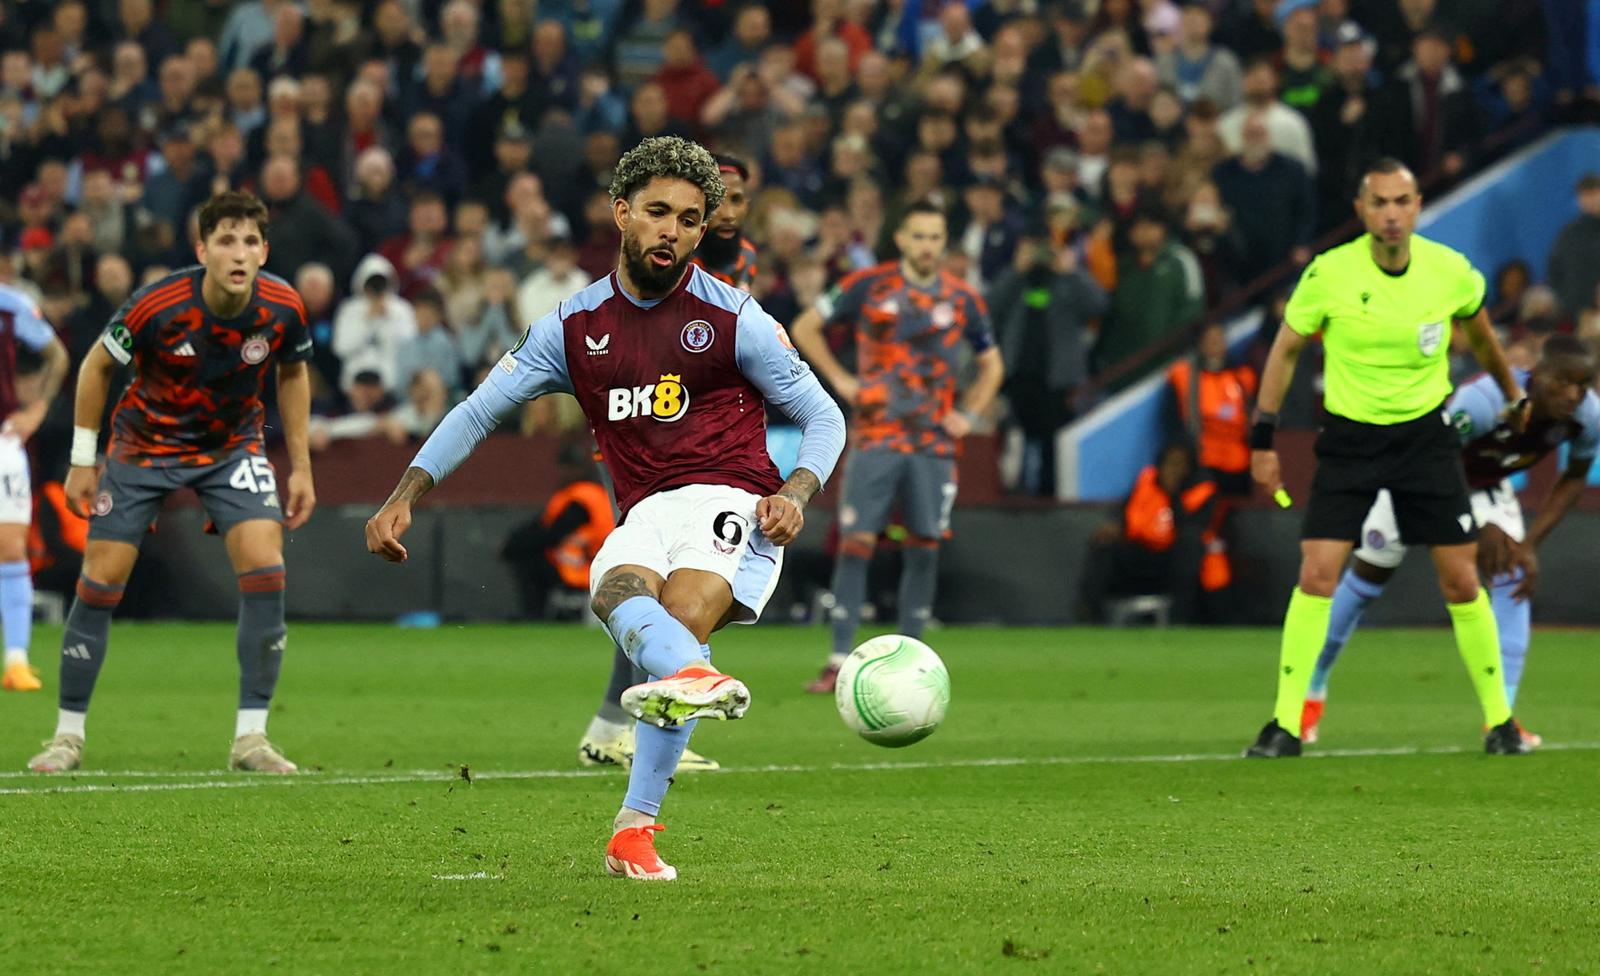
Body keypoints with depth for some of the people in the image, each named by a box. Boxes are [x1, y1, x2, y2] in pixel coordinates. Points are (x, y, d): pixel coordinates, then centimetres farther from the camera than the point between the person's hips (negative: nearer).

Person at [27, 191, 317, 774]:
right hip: (144, 441, -2)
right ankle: (68, 735, 9)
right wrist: (82, 460, -7)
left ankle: (250, 737, -10)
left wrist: (301, 467, 4)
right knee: (102, 578, -6)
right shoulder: (158, 306, -27)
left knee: (264, 565, -17)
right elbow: (97, 366, -9)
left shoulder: (282, 309, -19)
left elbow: (293, 373, 3)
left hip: (233, 446, 2)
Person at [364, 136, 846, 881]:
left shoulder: (734, 319, 3)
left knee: (681, 618, -31)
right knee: (615, 590, -33)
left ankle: (634, 828, -31)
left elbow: (823, 416, 7)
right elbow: (480, 409, 17)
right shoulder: (575, 325, 12)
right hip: (645, 514, 3)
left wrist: (794, 494, -12)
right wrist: (405, 496, 6)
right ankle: (694, 677, -67)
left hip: (732, 505, -3)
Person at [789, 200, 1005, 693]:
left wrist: (968, 415, 5)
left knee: (925, 546, 2)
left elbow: (991, 365, 19)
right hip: (876, 438, -2)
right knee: (856, 542, -9)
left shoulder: (963, 299, 6)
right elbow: (805, 327, 8)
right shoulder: (868, 287, -1)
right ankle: (840, 660, -8)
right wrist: (841, 380, -1)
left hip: (934, 443, 2)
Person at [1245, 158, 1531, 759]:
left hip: (1427, 433, 1)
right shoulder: (1329, 274, -14)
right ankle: (1286, 724, -4)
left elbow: (1480, 332, 14)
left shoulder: (1452, 271, -9)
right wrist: (1262, 437, -2)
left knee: (1462, 581, 0)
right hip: (1349, 437, -1)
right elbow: (1285, 349, 0)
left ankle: (1499, 720, 14)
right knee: (1316, 576, -12)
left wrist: (1513, 394, 27)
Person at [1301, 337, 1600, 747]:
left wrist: (1530, 543, -16)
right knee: (1367, 576, 4)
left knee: (1512, 575, -15)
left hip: (1488, 483, 4)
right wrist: (1482, 526, -40)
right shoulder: (1483, 401, -43)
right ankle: (1311, 692, 22)